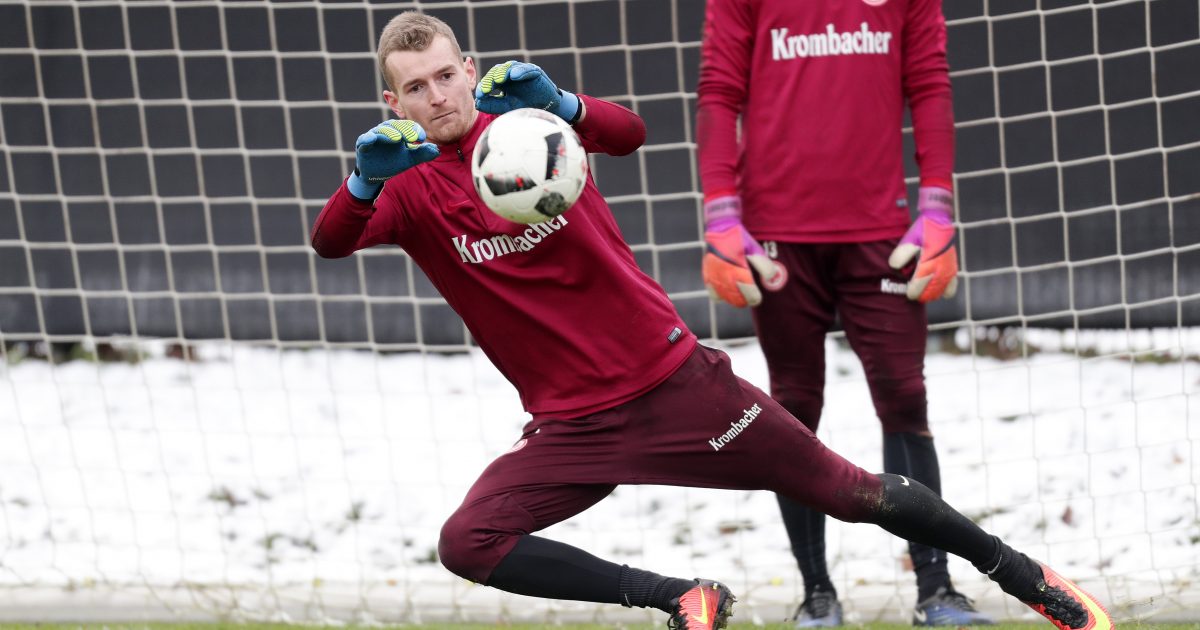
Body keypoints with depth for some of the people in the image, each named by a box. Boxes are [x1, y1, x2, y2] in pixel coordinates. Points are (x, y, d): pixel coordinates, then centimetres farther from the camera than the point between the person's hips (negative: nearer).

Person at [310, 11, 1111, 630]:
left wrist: (557, 104, -44)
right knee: (466, 544, -19)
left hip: (673, 378, -2)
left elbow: (629, 134, -24)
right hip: (572, 426, 2)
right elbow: (331, 241, -22)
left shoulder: (523, 119, -5)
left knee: (848, 491, 0)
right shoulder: (408, 189, -2)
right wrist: (365, 180, -43)